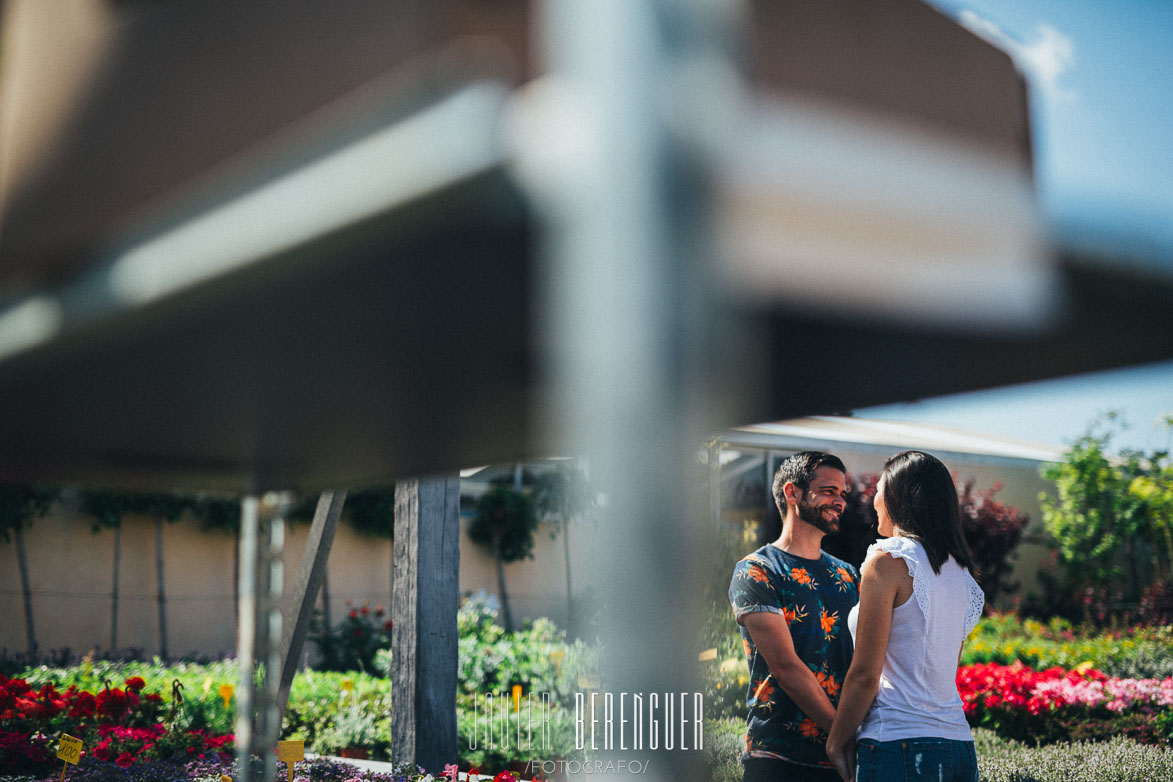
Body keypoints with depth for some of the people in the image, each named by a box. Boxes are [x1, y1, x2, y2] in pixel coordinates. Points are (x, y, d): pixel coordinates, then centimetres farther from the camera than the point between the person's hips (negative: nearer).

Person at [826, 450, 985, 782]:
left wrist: (836, 742, 1)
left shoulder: (888, 561, -9)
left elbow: (865, 674, -11)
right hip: (959, 745, 8)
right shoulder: (960, 570, 13)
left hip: (899, 745, -8)